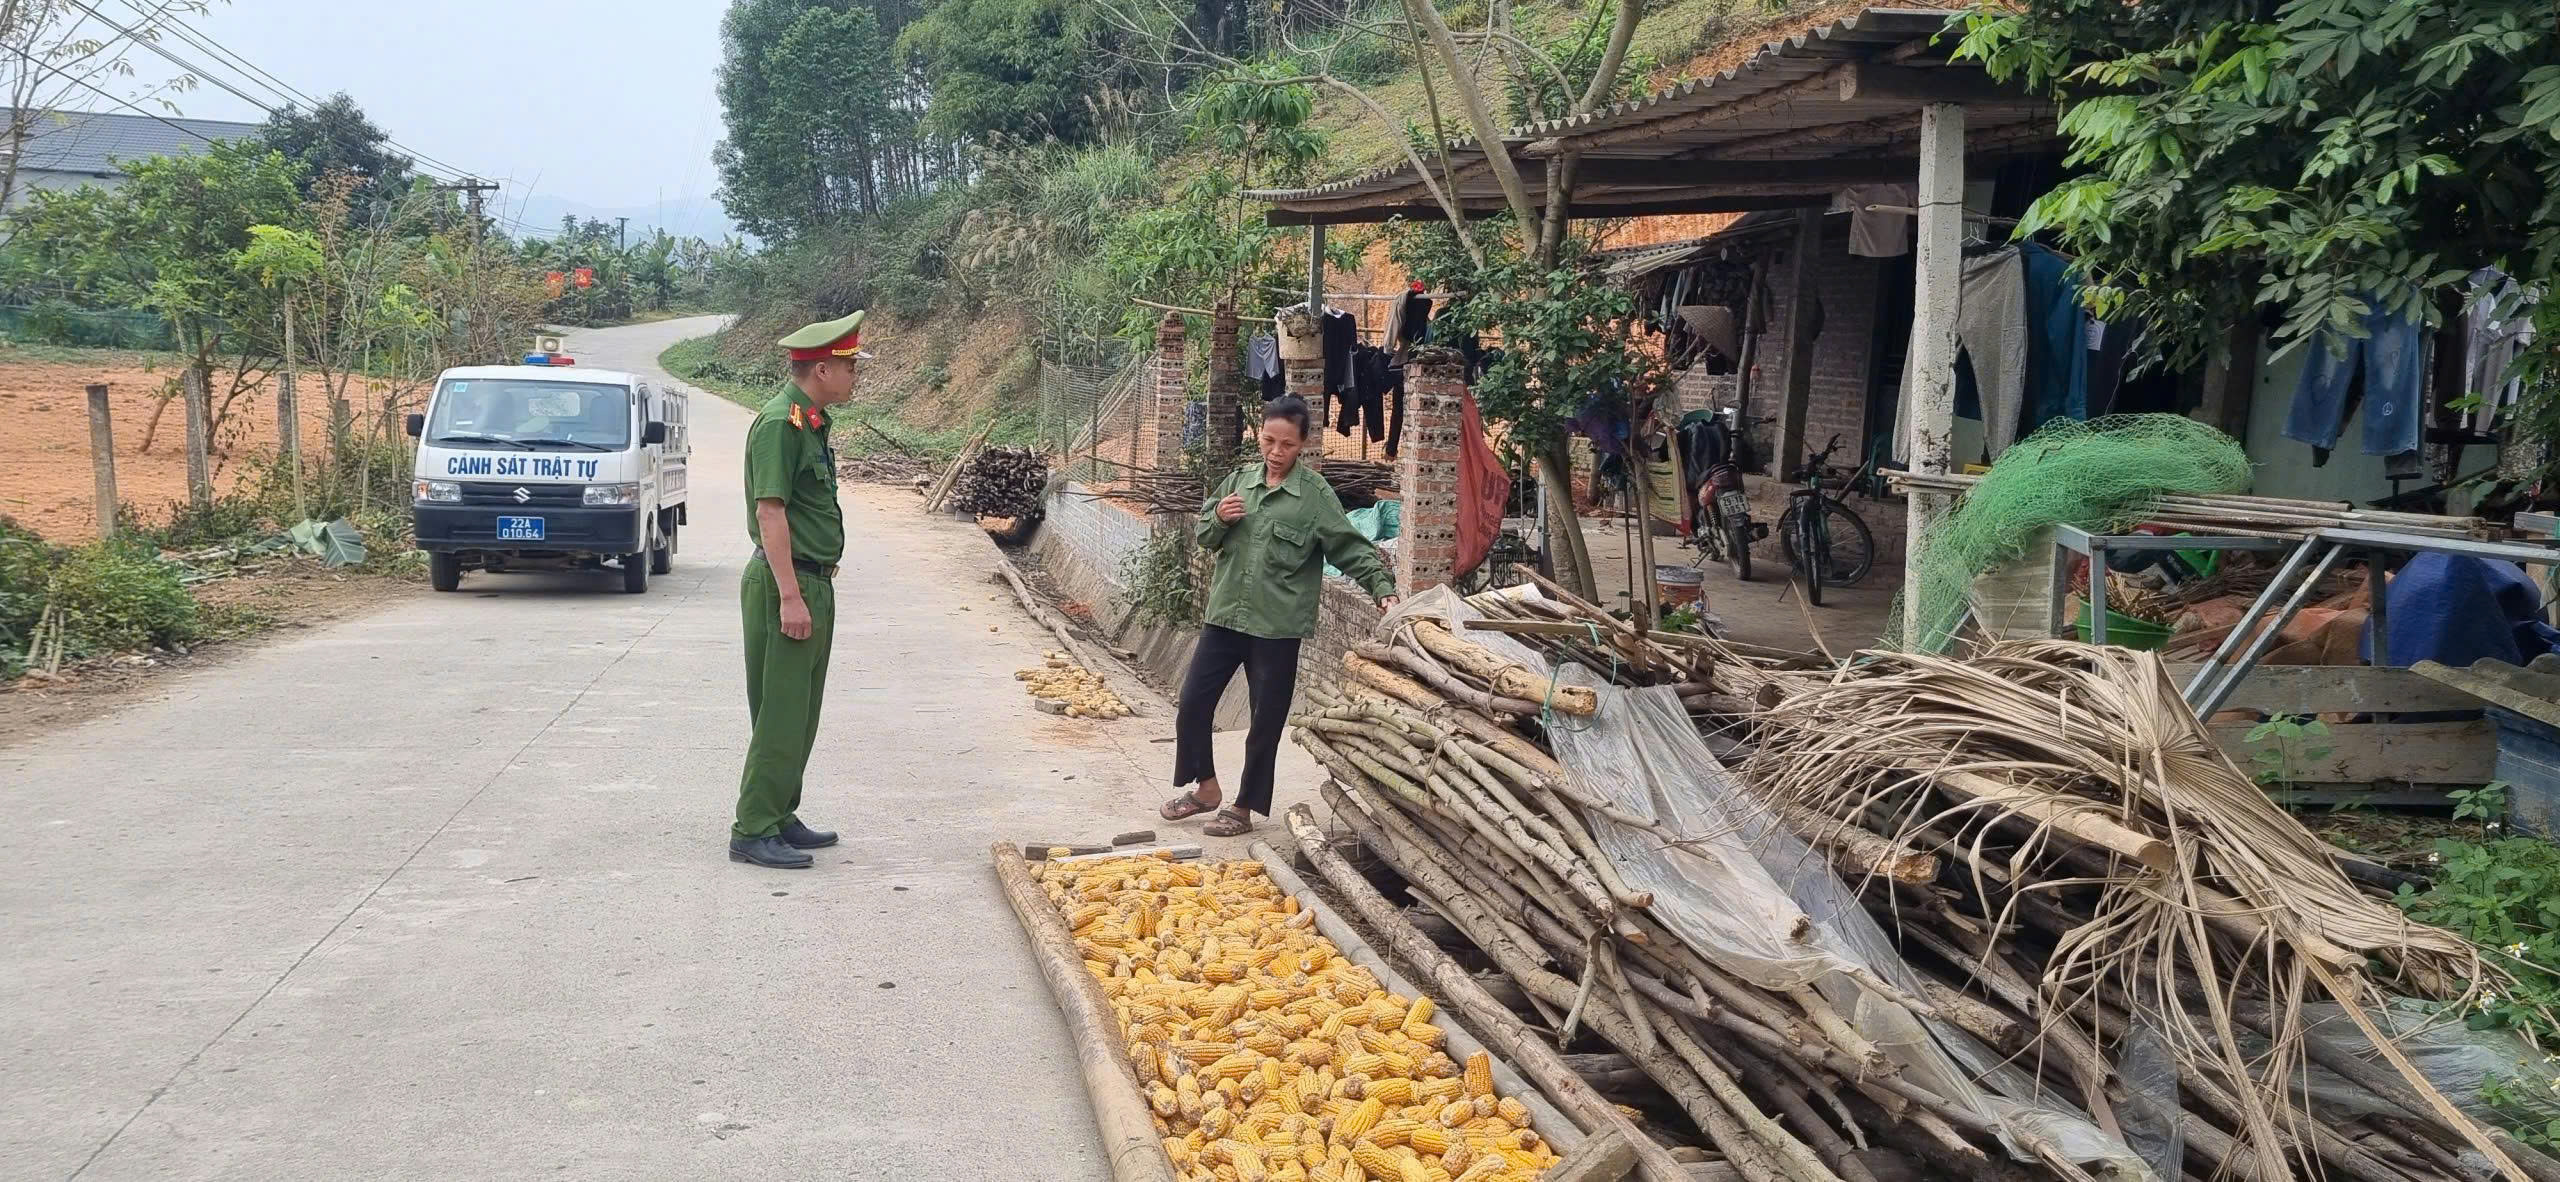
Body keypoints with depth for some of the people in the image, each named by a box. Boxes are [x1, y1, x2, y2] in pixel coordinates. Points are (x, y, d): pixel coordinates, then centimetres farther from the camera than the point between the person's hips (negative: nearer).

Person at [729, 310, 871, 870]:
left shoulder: (812, 422, 15)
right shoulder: (779, 422, -15)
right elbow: (769, 512, -20)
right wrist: (789, 596, -24)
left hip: (813, 583, 10)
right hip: (785, 582, -10)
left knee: (801, 714, 15)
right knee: (781, 715, -8)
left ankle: (780, 817, 23)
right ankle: (753, 831, -3)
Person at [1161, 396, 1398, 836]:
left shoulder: (1315, 493, -6)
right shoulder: (1239, 481, 7)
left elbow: (1352, 548, -8)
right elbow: (1204, 537, 15)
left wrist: (1383, 588, -20)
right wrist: (1219, 518, -7)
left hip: (1278, 625, -4)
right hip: (1225, 615, 4)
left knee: (1266, 721, 6)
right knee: (1193, 704, 8)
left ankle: (1244, 808, 22)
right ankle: (1206, 788, 28)